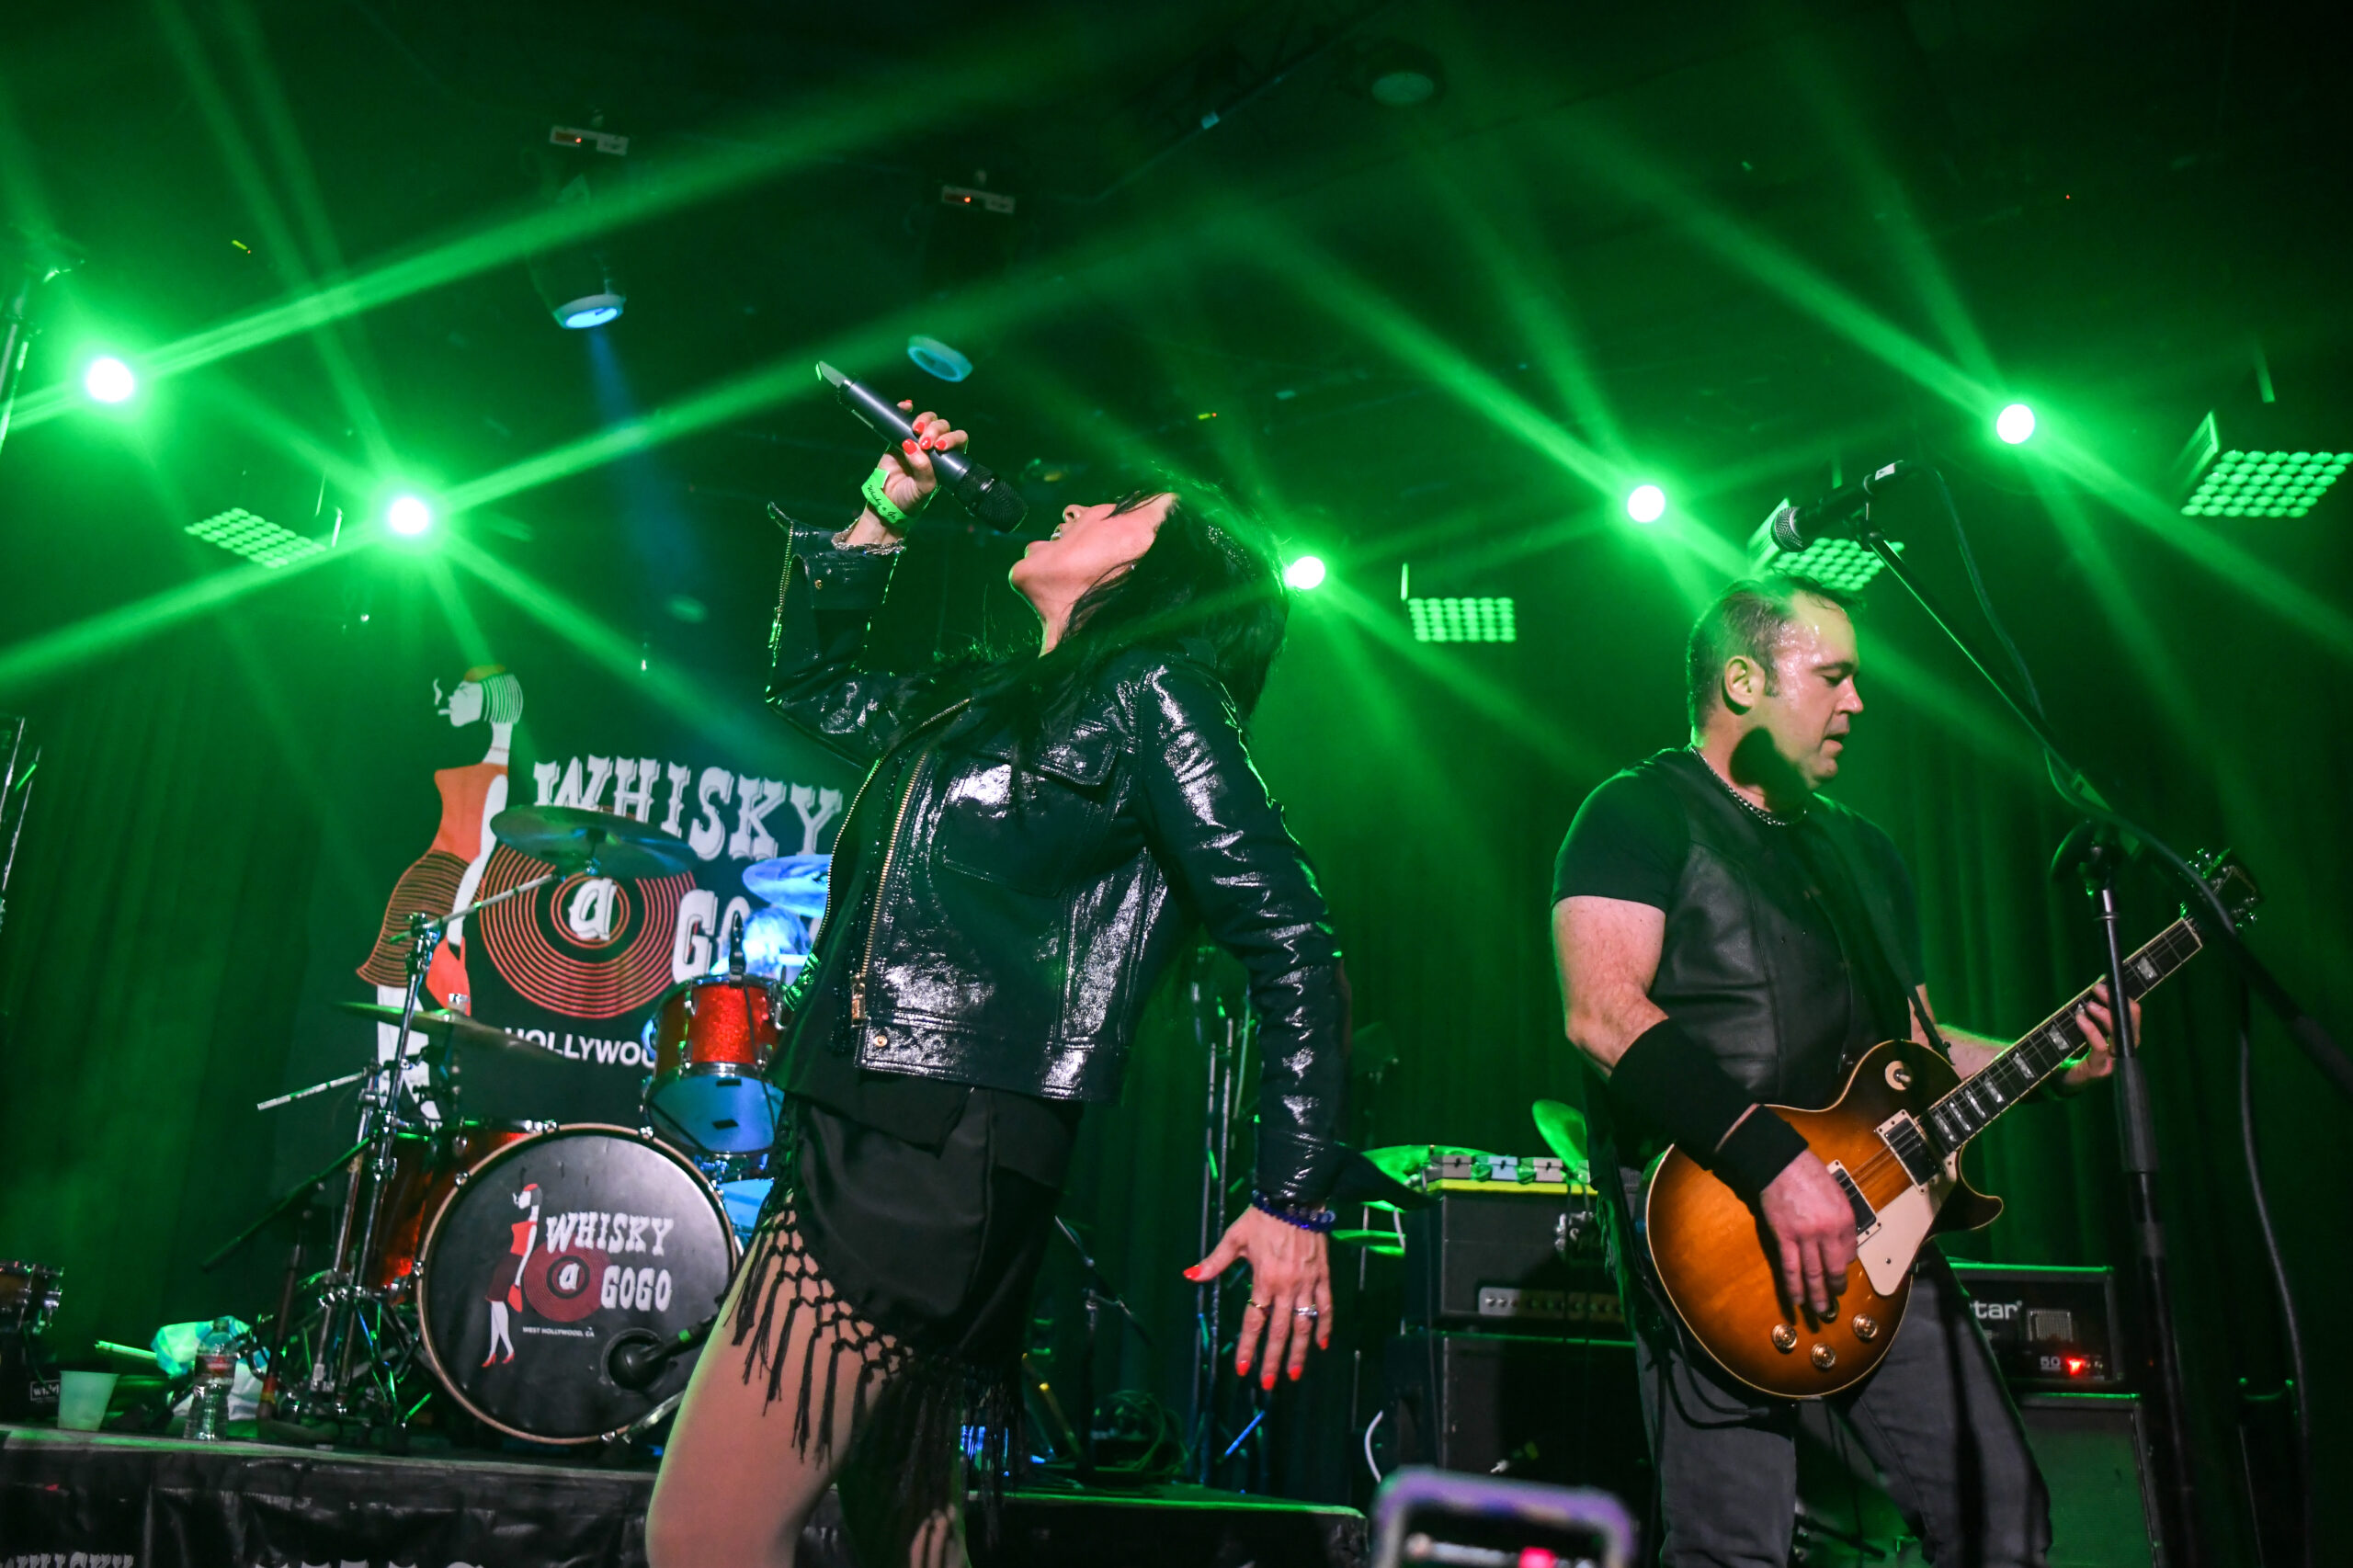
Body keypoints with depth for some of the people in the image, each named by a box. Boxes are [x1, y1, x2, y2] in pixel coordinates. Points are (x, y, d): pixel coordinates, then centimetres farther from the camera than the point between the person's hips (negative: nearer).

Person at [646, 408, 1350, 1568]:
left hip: (947, 1153, -9)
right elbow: (809, 680, 36)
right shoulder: (980, 699, 20)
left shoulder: (1150, 692, -3)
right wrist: (882, 513, 26)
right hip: (855, 1129, 9)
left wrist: (1294, 1203, -12)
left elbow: (1294, 947, -7)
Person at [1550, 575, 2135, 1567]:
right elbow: (1603, 1013, -18)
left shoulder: (1863, 851, 23)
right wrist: (1774, 1159, -23)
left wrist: (2053, 1064, 11)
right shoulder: (1642, 815, -3)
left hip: (1876, 1232, 8)